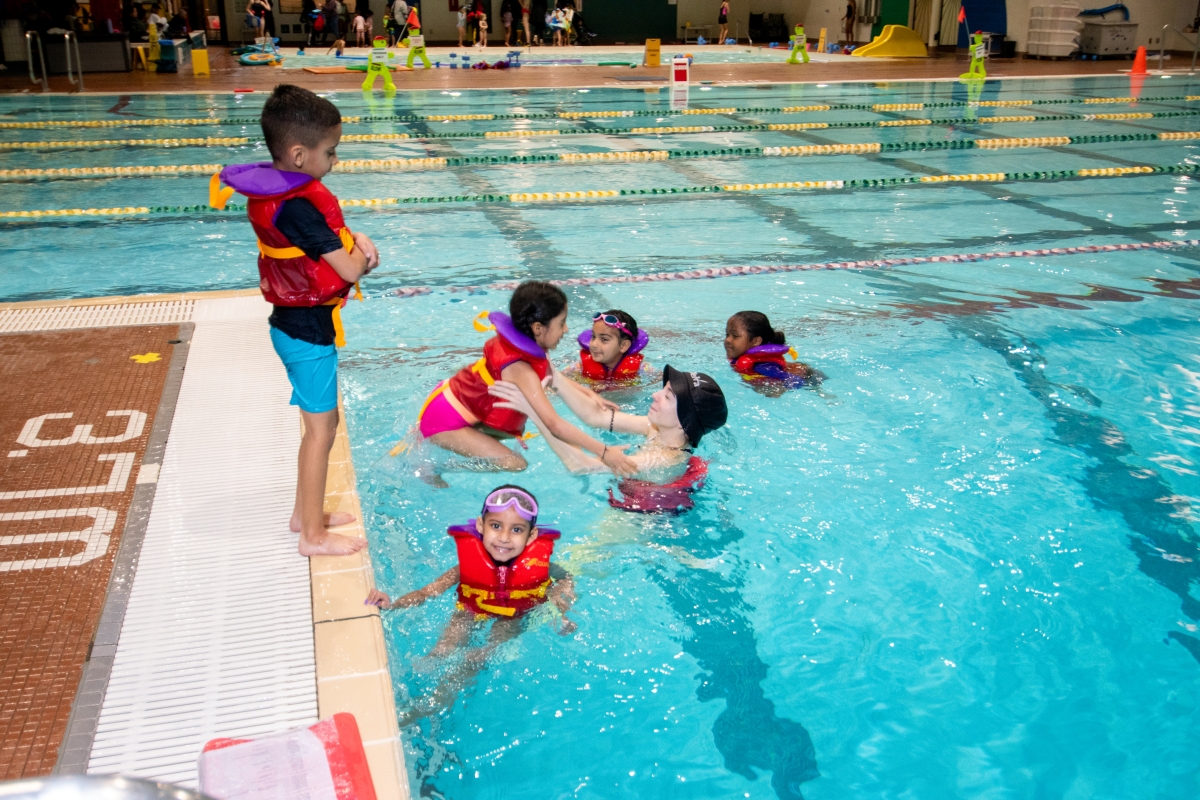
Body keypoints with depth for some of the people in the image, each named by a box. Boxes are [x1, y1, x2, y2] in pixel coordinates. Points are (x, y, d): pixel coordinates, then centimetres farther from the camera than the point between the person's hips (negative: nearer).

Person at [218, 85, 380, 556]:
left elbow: (322, 235, 15)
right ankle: (313, 535, 14)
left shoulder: (275, 189, 4)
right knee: (321, 428, 2)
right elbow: (349, 269, -26)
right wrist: (360, 251, -4)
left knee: (319, 422, 21)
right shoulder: (297, 206, -26)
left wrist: (353, 240, -5)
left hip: (294, 322, 10)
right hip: (309, 328, -10)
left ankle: (305, 513, 35)